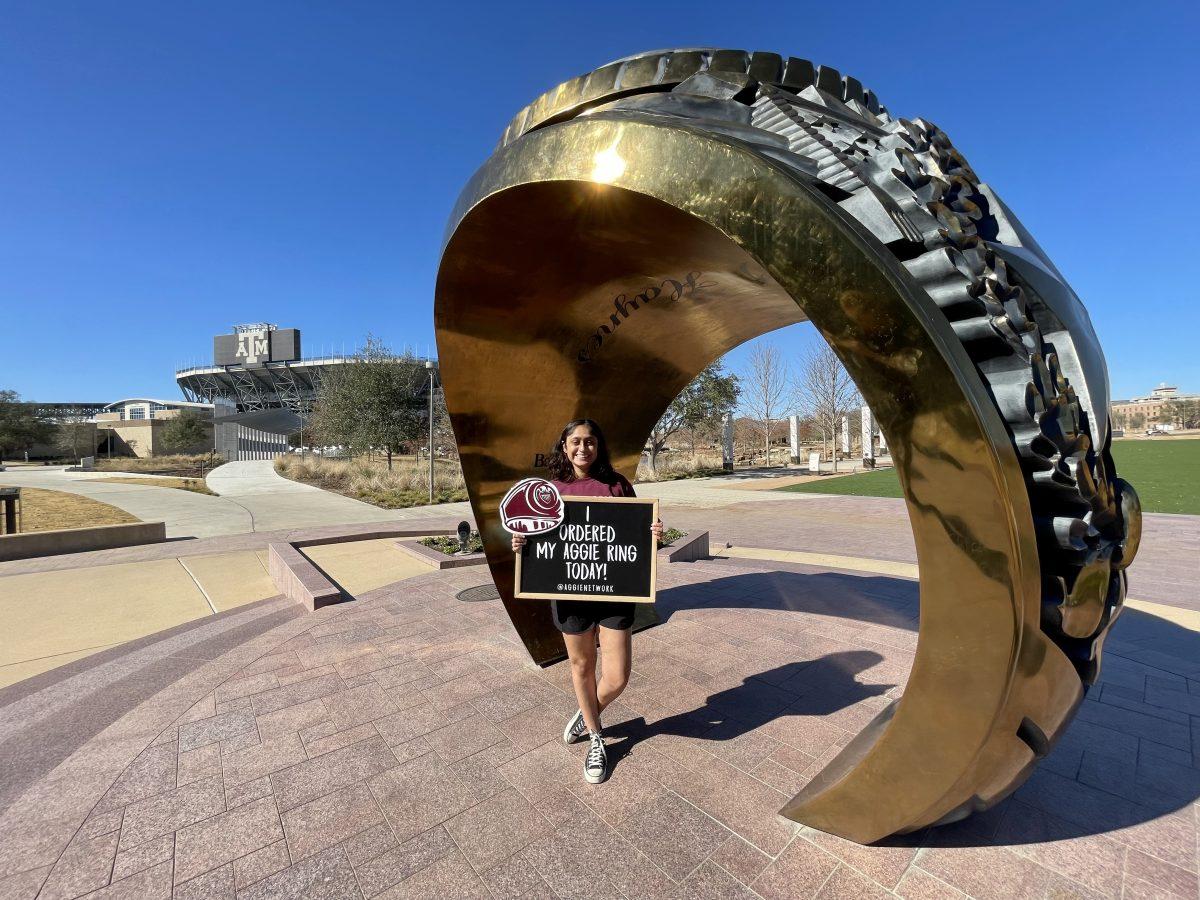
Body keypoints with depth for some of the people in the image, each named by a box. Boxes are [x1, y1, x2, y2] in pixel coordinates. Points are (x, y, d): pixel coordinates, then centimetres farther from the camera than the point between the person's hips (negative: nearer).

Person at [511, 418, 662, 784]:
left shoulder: (616, 484, -3)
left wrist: (654, 535, -15)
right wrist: (520, 544, -11)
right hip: (570, 592, 1)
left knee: (617, 677, 2)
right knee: (581, 666, 18)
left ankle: (587, 714, 39)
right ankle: (595, 739, 45)